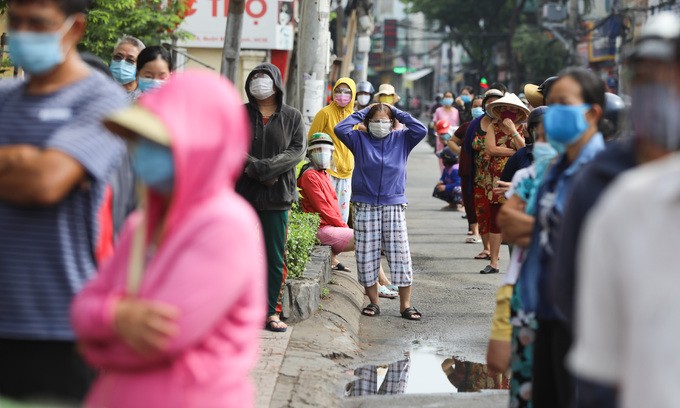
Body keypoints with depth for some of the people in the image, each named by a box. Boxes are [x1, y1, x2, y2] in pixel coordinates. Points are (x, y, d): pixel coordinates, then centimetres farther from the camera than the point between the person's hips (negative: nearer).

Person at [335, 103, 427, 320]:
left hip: (394, 206, 0)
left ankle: (405, 304, 5)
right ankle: (373, 302, 16)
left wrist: (398, 113, -1)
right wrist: (362, 113, -1)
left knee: (400, 255, -3)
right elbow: (340, 128, -8)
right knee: (367, 256, 3)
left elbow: (421, 130, -7)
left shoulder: (401, 139, 7)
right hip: (365, 206, 0)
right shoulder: (360, 139, 5)